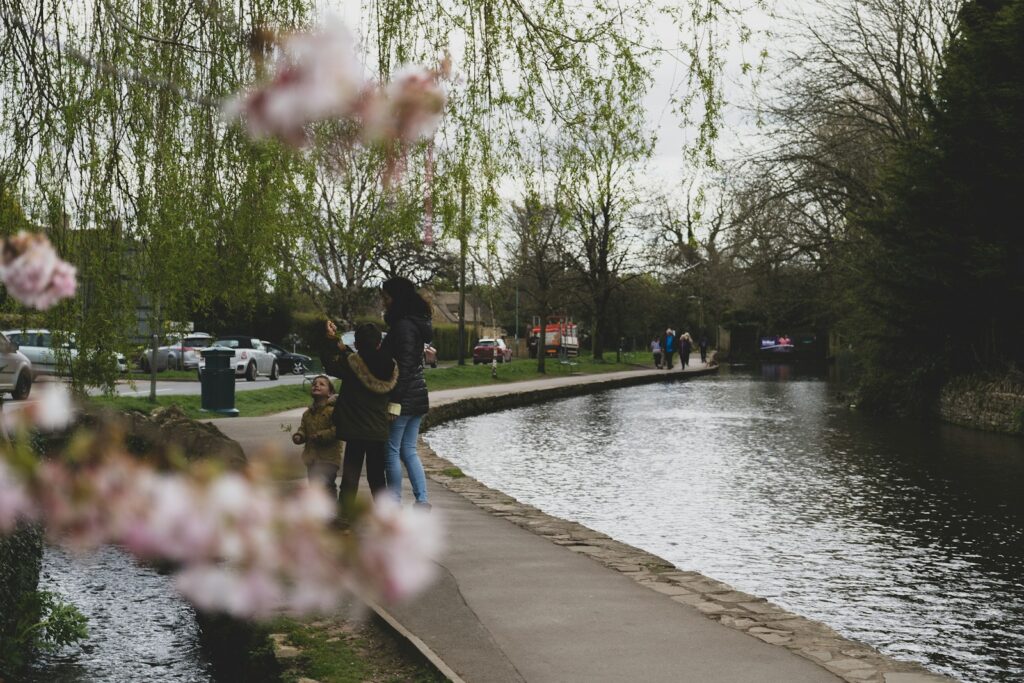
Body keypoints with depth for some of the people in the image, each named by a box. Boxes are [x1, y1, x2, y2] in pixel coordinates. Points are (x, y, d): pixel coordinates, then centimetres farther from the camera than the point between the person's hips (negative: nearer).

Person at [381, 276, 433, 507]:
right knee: (408, 450, 13)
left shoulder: (403, 325, -16)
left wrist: (394, 402, -21)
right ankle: (422, 500, 10)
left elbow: (403, 366, -21)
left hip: (404, 398, -9)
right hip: (418, 397, 9)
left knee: (392, 451, -1)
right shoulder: (416, 324, 14)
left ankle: (394, 504, 2)